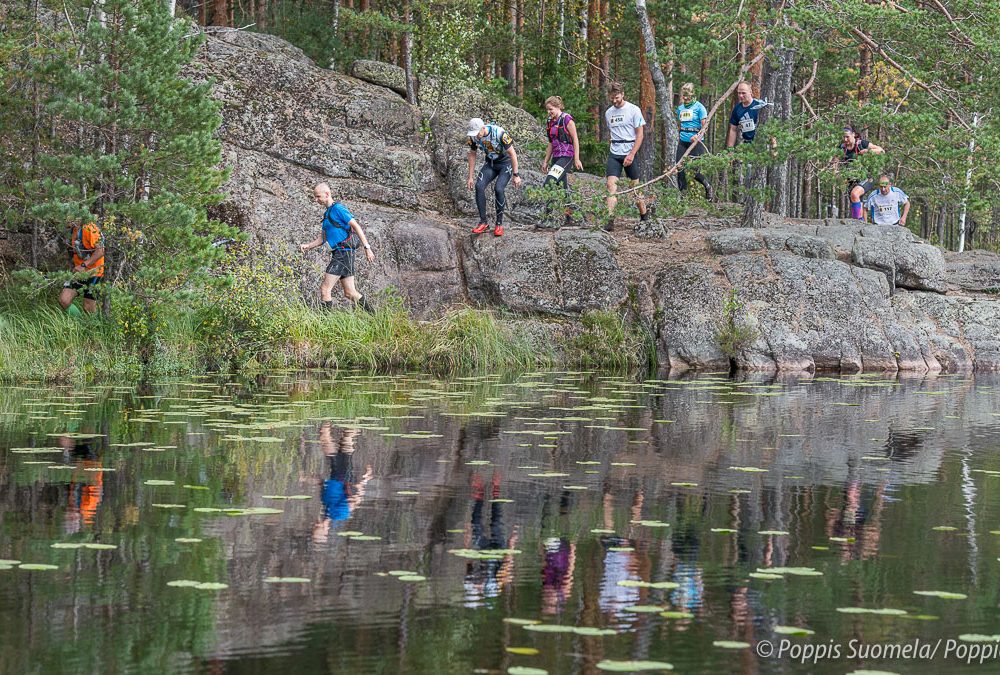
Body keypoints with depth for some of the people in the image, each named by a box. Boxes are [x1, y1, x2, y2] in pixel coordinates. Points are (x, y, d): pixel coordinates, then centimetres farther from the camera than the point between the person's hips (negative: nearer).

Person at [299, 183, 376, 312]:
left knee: (325, 289, -12)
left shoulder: (338, 208, -8)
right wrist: (307, 246, 7)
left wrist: (367, 248, -18)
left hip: (343, 252, -10)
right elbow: (322, 238, 23)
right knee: (350, 293, 10)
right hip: (338, 254, 10)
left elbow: (356, 227, -13)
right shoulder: (327, 213, 21)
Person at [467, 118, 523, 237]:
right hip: (491, 163, 5)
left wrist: (516, 175, -20)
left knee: (498, 189, -24)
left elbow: (512, 153, -23)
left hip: (506, 162, -5)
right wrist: (470, 177, 2)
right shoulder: (474, 136, -15)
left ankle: (499, 224, -9)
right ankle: (483, 222, -10)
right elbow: (472, 154, 2)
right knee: (479, 186, -18)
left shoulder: (499, 133, -32)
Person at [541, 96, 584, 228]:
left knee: (549, 184, -20)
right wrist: (546, 161, 17)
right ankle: (569, 218, 12)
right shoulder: (550, 122, 13)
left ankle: (547, 215, -19)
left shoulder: (567, 119, -9)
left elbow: (575, 140, -9)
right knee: (562, 187, 7)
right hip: (556, 157, 8)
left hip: (567, 156, -8)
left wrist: (577, 159, -11)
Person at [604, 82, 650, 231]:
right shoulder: (608, 113, 11)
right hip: (614, 153, 4)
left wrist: (631, 154, -15)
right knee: (611, 184, -13)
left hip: (629, 153, -4)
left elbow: (640, 134, -7)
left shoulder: (633, 110, -5)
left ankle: (644, 214, 25)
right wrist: (614, 146, 12)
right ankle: (610, 218, -20)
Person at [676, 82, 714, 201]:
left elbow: (705, 125, -9)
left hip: (695, 142, -6)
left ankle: (708, 188, 18)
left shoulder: (699, 107, -4)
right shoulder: (680, 108, 13)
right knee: (679, 168, -6)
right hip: (683, 142, 6)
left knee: (694, 170, -8)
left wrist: (698, 135, -25)